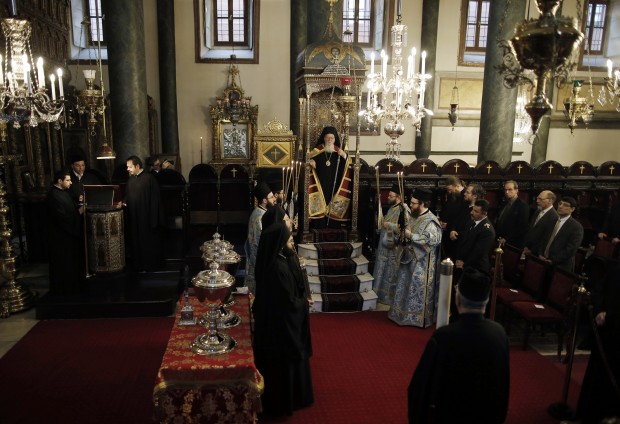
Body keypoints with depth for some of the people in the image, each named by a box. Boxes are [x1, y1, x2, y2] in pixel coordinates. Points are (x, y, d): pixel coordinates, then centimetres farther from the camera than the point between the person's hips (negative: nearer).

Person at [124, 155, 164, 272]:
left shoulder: (149, 178, -12)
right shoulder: (131, 179, 9)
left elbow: (155, 199, -14)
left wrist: (153, 218, -16)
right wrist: (124, 203, -3)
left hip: (147, 217, -7)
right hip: (134, 217, 7)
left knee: (149, 241, 4)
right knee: (136, 241, 12)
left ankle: (151, 265, 16)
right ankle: (139, 265, 22)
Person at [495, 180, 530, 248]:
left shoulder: (523, 206, -8)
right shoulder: (504, 205, 14)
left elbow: (521, 227, -15)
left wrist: (506, 239, -17)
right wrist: (496, 237, 3)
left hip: (514, 244, -6)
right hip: (500, 242, 6)